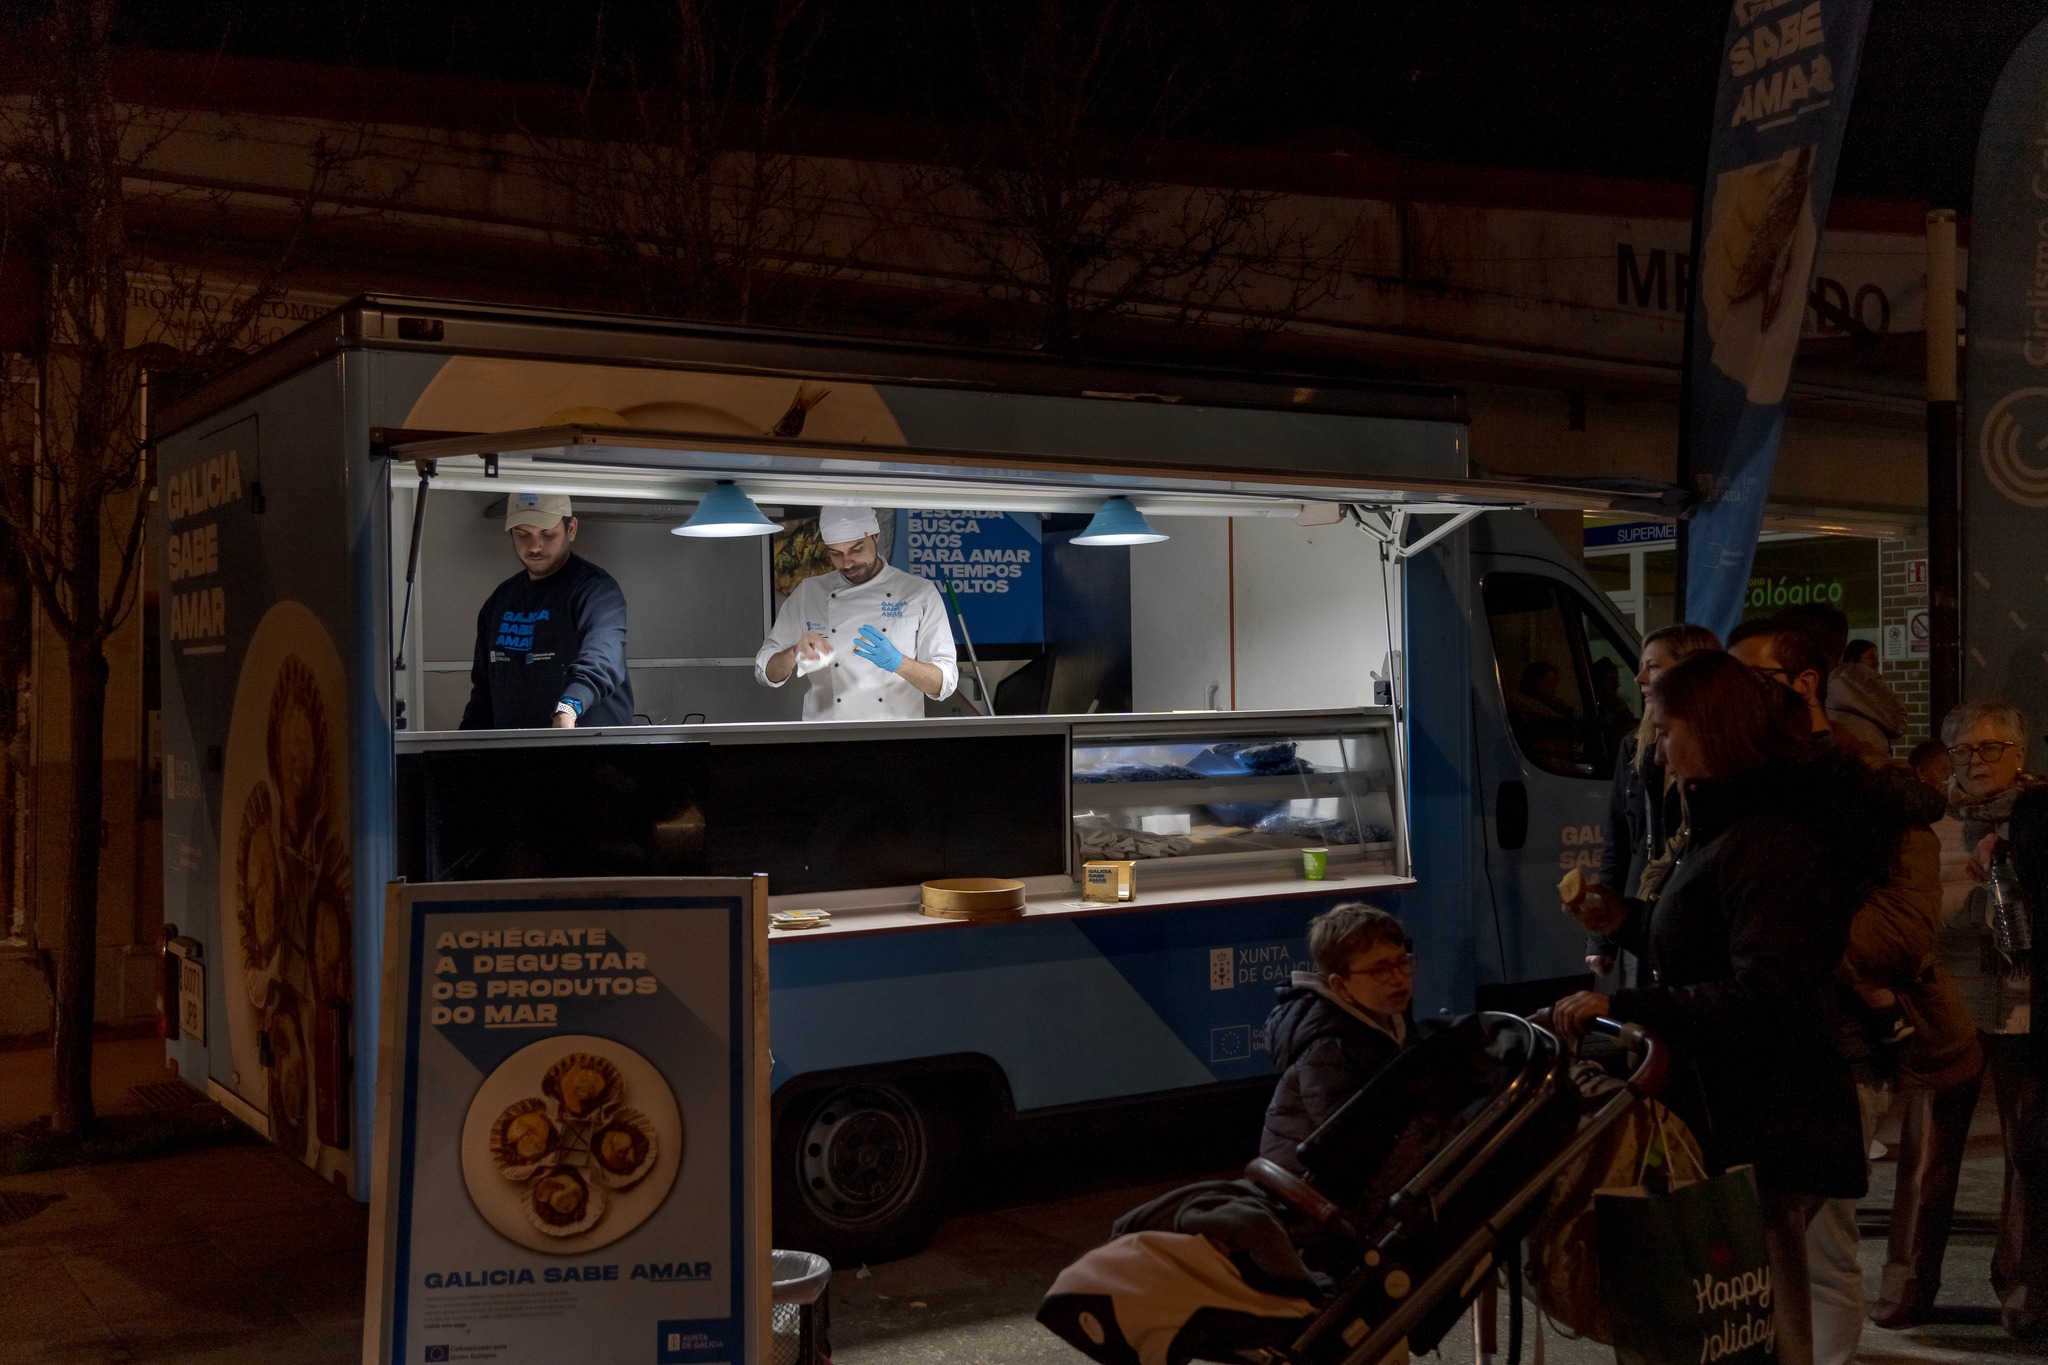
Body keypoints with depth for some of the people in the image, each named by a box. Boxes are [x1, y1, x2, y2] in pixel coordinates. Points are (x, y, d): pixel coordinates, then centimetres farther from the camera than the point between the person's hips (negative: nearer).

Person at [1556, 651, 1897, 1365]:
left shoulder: (1770, 843, -18)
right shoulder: (1730, 827, 16)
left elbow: (1765, 999, -25)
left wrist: (1623, 1006, -25)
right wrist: (1628, 922, 13)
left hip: (1764, 1138, -11)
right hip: (1736, 1118, 11)